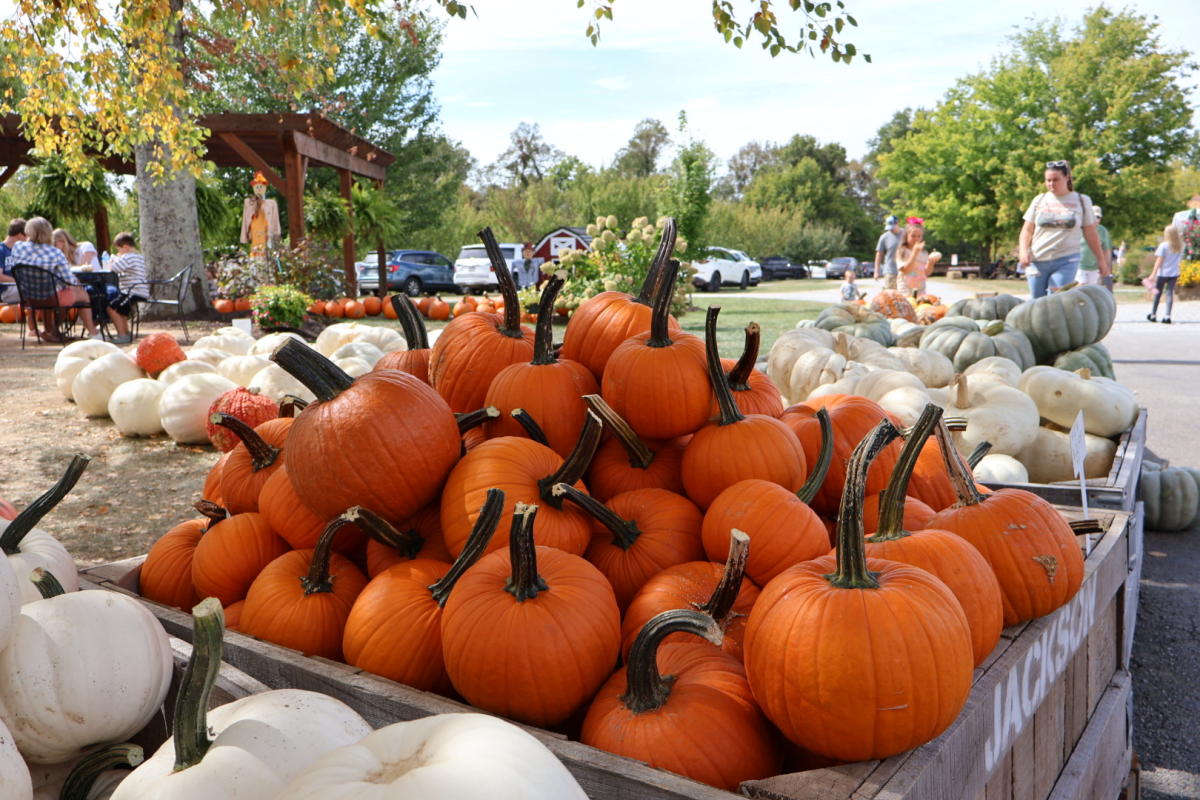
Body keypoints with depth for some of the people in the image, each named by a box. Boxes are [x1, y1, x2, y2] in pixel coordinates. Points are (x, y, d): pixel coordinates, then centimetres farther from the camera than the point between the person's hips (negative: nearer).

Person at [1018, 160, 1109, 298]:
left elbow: (1091, 234, 10)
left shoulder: (1081, 201, 6)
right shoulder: (1039, 200, 9)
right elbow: (1027, 230, 10)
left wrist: (1101, 259, 11)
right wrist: (1024, 251, -7)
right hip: (1037, 261, 2)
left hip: (1066, 261, -2)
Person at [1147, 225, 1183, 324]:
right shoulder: (1180, 246, 5)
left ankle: (1152, 315, 18)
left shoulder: (1163, 246, -10)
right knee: (1170, 293, 2)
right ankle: (1167, 316, -8)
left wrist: (1153, 273, -10)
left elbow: (1159, 261, -11)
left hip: (1163, 273, -3)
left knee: (1158, 293, 8)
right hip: (1174, 273, 3)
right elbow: (1180, 259, 10)